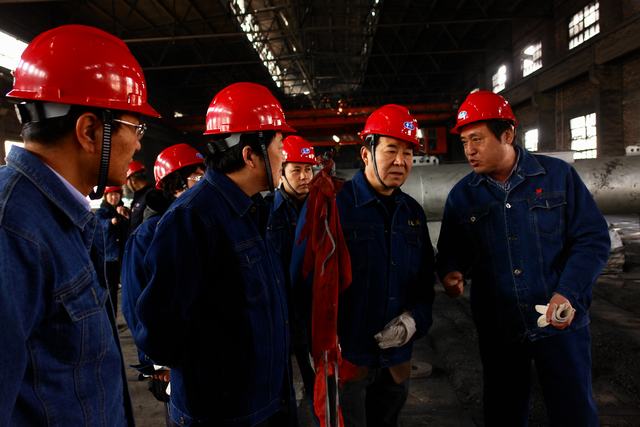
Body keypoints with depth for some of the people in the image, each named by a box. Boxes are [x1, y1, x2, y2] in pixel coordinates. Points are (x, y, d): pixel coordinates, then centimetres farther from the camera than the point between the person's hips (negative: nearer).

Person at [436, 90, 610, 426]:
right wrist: (451, 273, -16)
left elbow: (593, 238, -4)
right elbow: (450, 252, 7)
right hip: (497, 331, 2)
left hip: (560, 323, -1)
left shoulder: (557, 175, -5)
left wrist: (568, 294, -16)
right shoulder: (461, 195, 2)